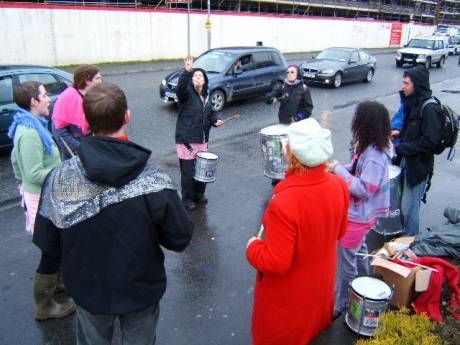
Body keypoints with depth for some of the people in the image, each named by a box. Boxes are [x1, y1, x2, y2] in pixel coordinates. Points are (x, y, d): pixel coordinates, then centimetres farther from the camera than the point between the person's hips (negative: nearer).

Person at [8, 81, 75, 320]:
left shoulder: (27, 126, 5)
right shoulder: (30, 132, -25)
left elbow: (16, 158, 18)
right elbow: (36, 174, -27)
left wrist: (21, 181, 27)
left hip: (43, 195, 10)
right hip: (43, 199, -10)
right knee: (52, 249, 3)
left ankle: (57, 281, 48)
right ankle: (44, 307, 18)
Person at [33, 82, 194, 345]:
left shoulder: (60, 178, -21)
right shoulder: (154, 180, -26)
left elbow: (44, 240, -10)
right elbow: (180, 238, -17)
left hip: (88, 290, 2)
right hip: (141, 291, -1)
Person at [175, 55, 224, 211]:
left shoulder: (206, 95, 12)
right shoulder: (187, 93, -9)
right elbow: (180, 88, -33)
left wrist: (215, 120, 5)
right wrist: (187, 71, -47)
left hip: (202, 140, 6)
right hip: (186, 140, -6)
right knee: (188, 171, 0)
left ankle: (199, 195, 35)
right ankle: (187, 199, 16)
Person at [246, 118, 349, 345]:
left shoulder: (284, 203, -37)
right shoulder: (339, 185, -16)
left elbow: (275, 263, -29)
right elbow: (339, 232, 0)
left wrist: (252, 247, -12)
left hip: (288, 296, -5)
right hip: (322, 284, 6)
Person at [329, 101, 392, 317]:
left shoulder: (374, 156, -29)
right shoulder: (371, 147, -1)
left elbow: (364, 190, -29)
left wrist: (339, 170, -24)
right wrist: (339, 168, -7)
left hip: (357, 216, -10)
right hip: (360, 213, 10)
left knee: (345, 262, 4)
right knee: (359, 249, 29)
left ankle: (337, 304, 21)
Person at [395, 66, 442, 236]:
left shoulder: (429, 108, -20)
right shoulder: (412, 102, 7)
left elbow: (430, 141, -23)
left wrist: (399, 149, -21)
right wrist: (401, 133, 4)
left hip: (418, 165, -8)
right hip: (406, 160, 8)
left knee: (409, 207, 2)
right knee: (404, 202, 18)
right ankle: (401, 233, 35)